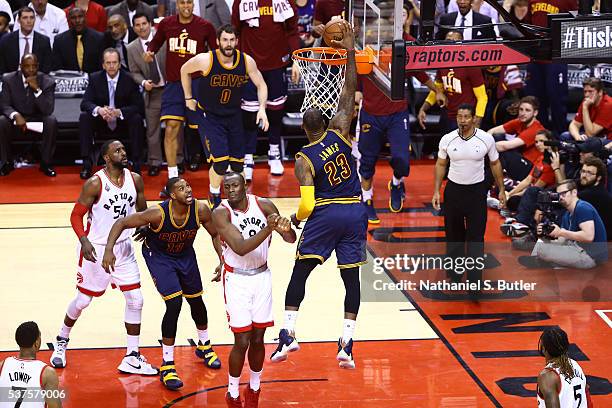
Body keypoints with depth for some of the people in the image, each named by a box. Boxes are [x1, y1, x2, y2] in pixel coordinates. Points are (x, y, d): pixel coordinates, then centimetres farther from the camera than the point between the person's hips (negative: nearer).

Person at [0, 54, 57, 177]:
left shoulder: (47, 82, -10)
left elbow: (48, 111, -18)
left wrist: (37, 89, -31)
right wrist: (16, 115, -30)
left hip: (38, 119, 0)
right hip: (17, 119, 1)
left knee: (51, 121, -32)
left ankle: (46, 163, -17)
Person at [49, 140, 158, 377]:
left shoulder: (135, 179, -3)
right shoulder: (95, 183, -19)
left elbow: (142, 211, 10)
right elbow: (76, 215, -13)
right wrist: (84, 241, -29)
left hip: (123, 247, 5)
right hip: (96, 249, -5)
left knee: (135, 300, 0)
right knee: (83, 300, 7)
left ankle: (132, 359, 8)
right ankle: (61, 341, 34)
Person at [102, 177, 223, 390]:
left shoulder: (200, 209, -25)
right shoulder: (158, 213, -35)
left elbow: (216, 234, -7)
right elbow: (122, 223, -29)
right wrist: (109, 250, -40)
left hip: (185, 254, 5)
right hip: (158, 255, -4)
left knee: (196, 300, 17)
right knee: (174, 304, -17)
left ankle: (204, 346, 46)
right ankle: (167, 365, -6)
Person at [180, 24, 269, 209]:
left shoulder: (246, 61, -12)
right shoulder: (206, 60, -20)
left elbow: (261, 85, 1)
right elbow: (184, 70, 0)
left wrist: (262, 108, -14)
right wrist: (189, 98, 4)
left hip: (233, 115, 4)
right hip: (209, 116, -4)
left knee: (238, 163, 6)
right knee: (221, 162, -17)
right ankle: (214, 197, 9)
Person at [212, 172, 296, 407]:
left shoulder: (264, 206, -7)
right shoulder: (221, 213, -18)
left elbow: (291, 239, -3)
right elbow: (240, 248, -28)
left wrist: (286, 229, -27)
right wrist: (268, 229, -39)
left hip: (262, 277, 3)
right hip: (237, 280, -3)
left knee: (258, 339, 9)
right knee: (242, 341, -5)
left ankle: (254, 388, 28)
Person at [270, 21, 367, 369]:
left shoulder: (304, 159, -9)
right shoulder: (339, 131, -2)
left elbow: (307, 204, -16)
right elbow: (350, 92, 5)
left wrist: (296, 218, 4)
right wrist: (350, 52, 4)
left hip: (324, 214, -3)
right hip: (355, 212, 3)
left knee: (300, 273, 10)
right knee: (352, 278, 7)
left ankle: (288, 333, 2)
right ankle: (347, 344, 2)